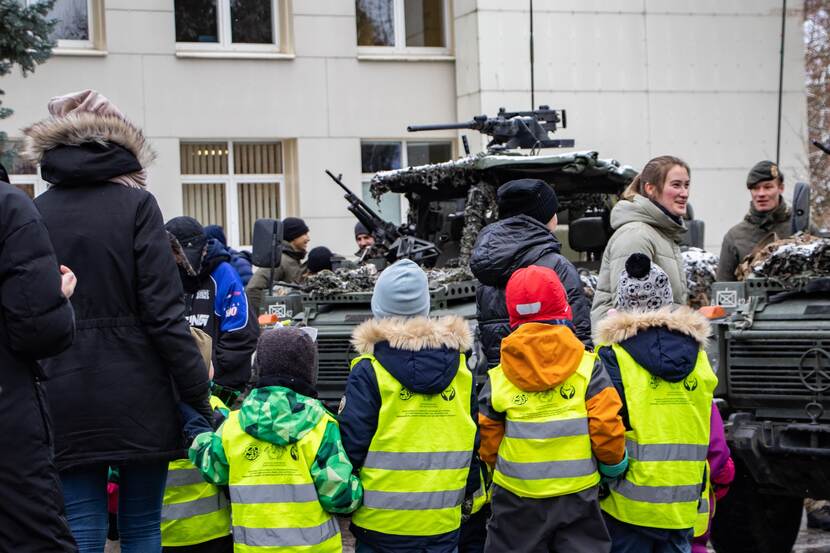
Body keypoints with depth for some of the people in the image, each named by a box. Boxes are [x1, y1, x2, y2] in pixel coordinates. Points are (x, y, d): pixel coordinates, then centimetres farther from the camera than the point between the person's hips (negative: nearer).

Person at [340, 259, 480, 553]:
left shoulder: (368, 371, -10)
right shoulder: (458, 366, 4)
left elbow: (352, 444, -11)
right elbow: (475, 443, 10)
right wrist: (466, 493, 21)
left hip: (382, 523, -4)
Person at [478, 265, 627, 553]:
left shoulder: (497, 380, -5)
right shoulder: (589, 369, -8)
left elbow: (488, 448, 1)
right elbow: (608, 433, -10)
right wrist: (613, 465, 11)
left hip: (516, 500, 1)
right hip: (578, 497, 0)